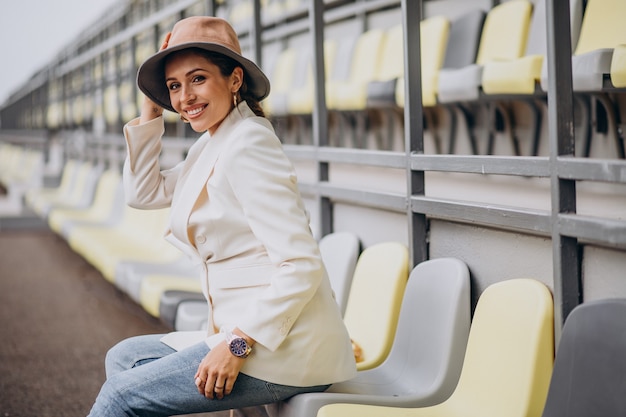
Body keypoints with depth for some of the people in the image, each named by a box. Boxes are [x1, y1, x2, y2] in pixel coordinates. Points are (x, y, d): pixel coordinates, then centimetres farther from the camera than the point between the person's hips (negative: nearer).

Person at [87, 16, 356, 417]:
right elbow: (143, 192, 21)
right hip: (243, 330, 10)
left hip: (284, 349, -10)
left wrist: (238, 343, -24)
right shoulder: (211, 146, 12)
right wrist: (151, 110, 12)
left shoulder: (248, 146, -17)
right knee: (122, 359, 16)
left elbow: (301, 266, -22)